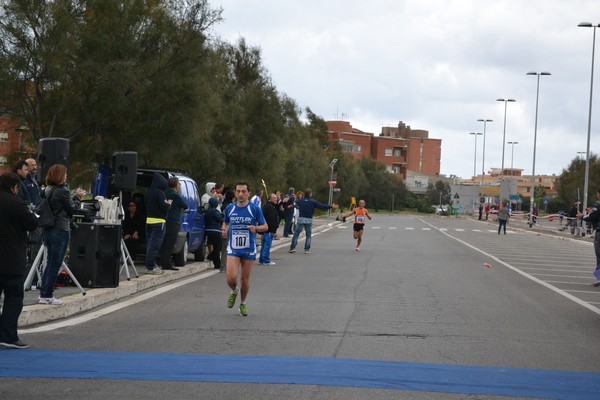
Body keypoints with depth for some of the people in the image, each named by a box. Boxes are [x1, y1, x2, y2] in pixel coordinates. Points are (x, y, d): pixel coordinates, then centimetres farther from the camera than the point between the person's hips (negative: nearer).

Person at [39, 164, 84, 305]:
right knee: (55, 263, -1)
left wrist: (75, 196, 14)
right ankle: (47, 295, 1)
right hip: (61, 230, -8)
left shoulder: (47, 191, 8)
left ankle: (44, 294, 15)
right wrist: (78, 197, 8)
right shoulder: (62, 191, -15)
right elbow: (72, 208, -6)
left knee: (51, 262, 15)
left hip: (48, 229, 8)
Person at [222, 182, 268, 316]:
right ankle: (234, 291, 21)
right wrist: (225, 230, -2)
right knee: (231, 278, -14)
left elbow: (265, 226, 1)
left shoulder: (254, 209, -4)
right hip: (233, 248, 1)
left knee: (245, 279, 6)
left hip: (249, 249, -1)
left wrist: (256, 228, -20)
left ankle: (243, 304, 29)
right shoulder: (229, 208, 3)